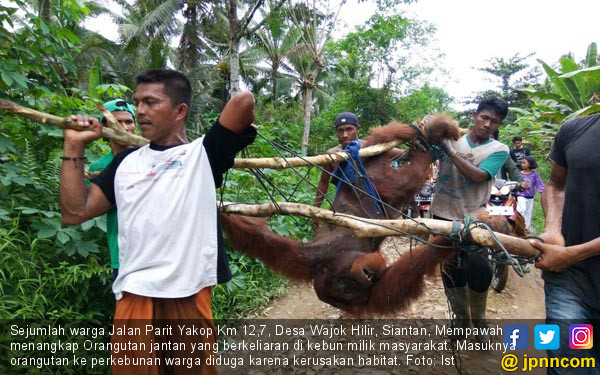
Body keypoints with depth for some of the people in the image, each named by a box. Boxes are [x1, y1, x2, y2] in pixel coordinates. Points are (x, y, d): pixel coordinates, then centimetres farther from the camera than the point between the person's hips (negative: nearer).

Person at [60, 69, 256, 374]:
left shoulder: (203, 153, 1)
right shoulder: (126, 162, 14)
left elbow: (244, 101, -10)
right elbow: (75, 212, 11)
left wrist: (231, 132, 8)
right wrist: (74, 147, 10)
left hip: (188, 297, -3)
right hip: (133, 297, 4)